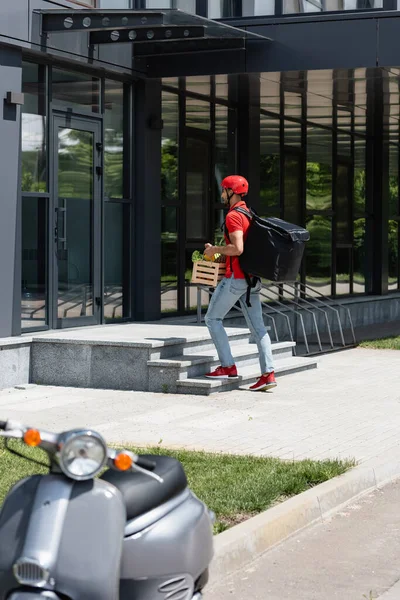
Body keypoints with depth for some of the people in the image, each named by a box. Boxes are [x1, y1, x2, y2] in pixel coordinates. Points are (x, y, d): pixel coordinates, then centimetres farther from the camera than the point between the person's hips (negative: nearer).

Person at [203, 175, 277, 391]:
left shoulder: (233, 216, -13)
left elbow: (237, 248, -24)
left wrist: (215, 249, -9)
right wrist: (220, 250, 22)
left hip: (235, 277, -9)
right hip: (252, 278, 9)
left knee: (213, 318, 3)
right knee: (257, 326, 5)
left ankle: (227, 366, -2)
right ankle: (268, 373, 0)